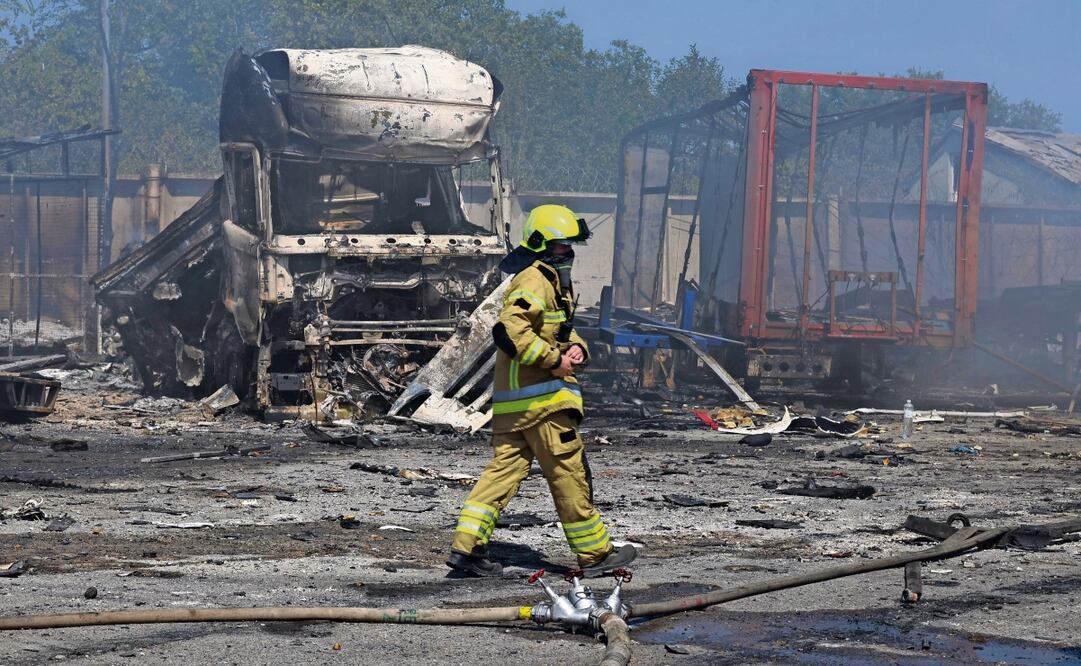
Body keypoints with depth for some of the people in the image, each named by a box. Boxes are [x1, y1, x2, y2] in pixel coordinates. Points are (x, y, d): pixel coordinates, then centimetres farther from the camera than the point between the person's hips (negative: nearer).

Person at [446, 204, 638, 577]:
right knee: (569, 473, -1)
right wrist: (554, 360, -19)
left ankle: (466, 547, 2)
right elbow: (511, 330, -26)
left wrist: (575, 347, 8)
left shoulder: (555, 281, 21)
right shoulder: (535, 281, -13)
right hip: (540, 397, -10)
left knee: (504, 469, 6)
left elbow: (561, 328, 31)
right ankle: (595, 554, 7)